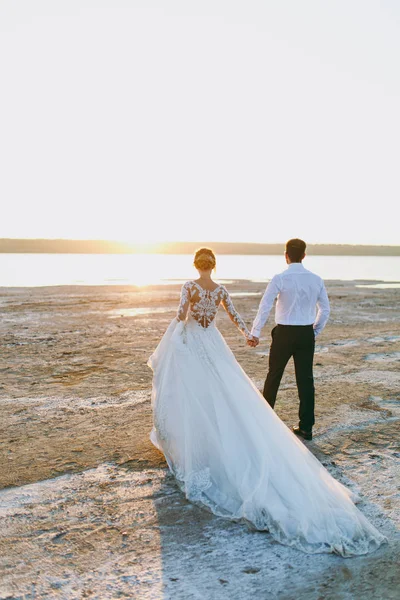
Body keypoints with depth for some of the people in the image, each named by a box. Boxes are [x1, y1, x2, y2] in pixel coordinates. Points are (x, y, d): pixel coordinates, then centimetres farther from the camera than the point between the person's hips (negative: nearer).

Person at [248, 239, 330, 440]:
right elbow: (325, 310, 9)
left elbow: (264, 307, -11)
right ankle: (306, 427, 12)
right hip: (307, 334, 3)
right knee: (305, 379, 8)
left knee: (274, 376, 14)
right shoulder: (316, 279, 2)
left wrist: (255, 333, -3)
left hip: (284, 333, -3)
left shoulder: (280, 279, -11)